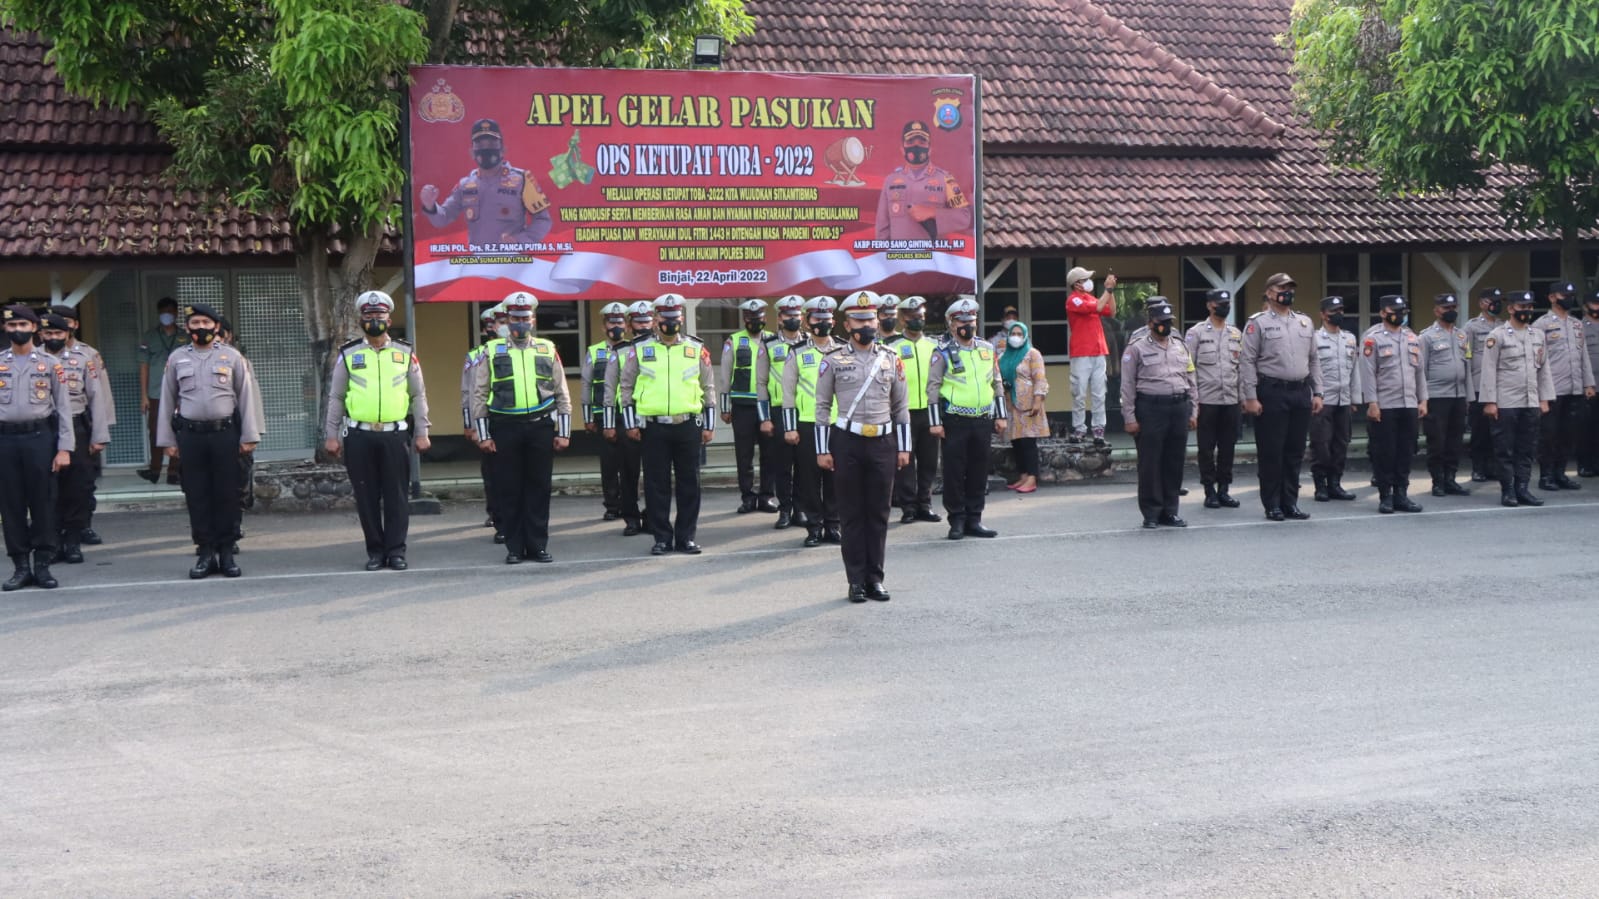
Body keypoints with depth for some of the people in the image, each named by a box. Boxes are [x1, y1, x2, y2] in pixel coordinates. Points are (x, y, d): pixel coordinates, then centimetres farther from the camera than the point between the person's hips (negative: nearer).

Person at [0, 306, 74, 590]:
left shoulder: (50, 363, 5)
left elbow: (63, 407, 3)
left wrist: (64, 448, -4)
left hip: (40, 437, -1)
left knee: (43, 503, 1)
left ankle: (43, 565, 9)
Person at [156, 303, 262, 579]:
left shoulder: (231, 356, 5)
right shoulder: (177, 358, 9)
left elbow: (246, 396, 4)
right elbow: (167, 400, 11)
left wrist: (249, 436, -1)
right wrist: (167, 439, 6)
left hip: (225, 433, -1)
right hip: (190, 434, 1)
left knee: (226, 494, 1)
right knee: (197, 495, 3)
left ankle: (226, 553, 9)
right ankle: (205, 553, 10)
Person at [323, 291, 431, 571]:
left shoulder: (405, 353, 8)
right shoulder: (348, 355, 7)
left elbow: (418, 395, 9)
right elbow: (335, 397, 10)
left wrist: (421, 433, 4)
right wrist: (331, 435, 5)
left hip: (395, 435, 0)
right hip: (359, 437, 0)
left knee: (397, 495, 1)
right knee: (366, 497, 4)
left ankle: (396, 550, 7)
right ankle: (375, 551, 13)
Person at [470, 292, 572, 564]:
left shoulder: (548, 350, 9)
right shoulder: (492, 352, 5)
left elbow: (562, 395, 10)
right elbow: (479, 395, 4)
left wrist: (563, 432, 4)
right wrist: (483, 435, -2)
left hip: (541, 428, 1)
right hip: (505, 429, -1)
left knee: (539, 489, 5)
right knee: (509, 490, 3)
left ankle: (538, 545, 12)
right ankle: (514, 548, 10)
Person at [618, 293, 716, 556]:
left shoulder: (697, 350, 7)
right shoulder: (640, 351, 5)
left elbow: (709, 389, 11)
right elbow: (626, 388, 8)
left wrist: (709, 425, 6)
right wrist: (631, 423, 1)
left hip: (688, 426, 1)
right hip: (653, 428, -1)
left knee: (689, 484, 4)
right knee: (656, 485, 3)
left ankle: (686, 537, 14)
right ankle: (662, 538, 11)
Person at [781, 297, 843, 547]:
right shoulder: (797, 354, 4)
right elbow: (788, 392, 3)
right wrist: (789, 428, -2)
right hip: (807, 425, -1)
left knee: (835, 477, 3)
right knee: (810, 477, 1)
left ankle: (833, 526, 13)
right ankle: (814, 527, 8)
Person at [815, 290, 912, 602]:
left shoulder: (891, 359, 7)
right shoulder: (833, 361, 1)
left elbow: (901, 406, 10)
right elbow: (822, 407, 2)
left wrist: (904, 447, 5)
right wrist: (823, 449, -3)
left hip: (883, 443, 2)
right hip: (847, 442, -2)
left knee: (879, 514, 5)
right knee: (851, 514, 2)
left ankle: (875, 578, 13)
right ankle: (857, 580, 8)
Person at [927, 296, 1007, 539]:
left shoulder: (987, 349, 11)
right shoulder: (943, 353, -3)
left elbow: (997, 384, 16)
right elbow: (933, 387, -5)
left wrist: (1000, 416, 12)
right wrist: (935, 422, -9)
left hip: (982, 420, 4)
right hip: (955, 421, -4)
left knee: (979, 471, 8)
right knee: (954, 472, -1)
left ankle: (974, 520, 16)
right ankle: (957, 521, 7)